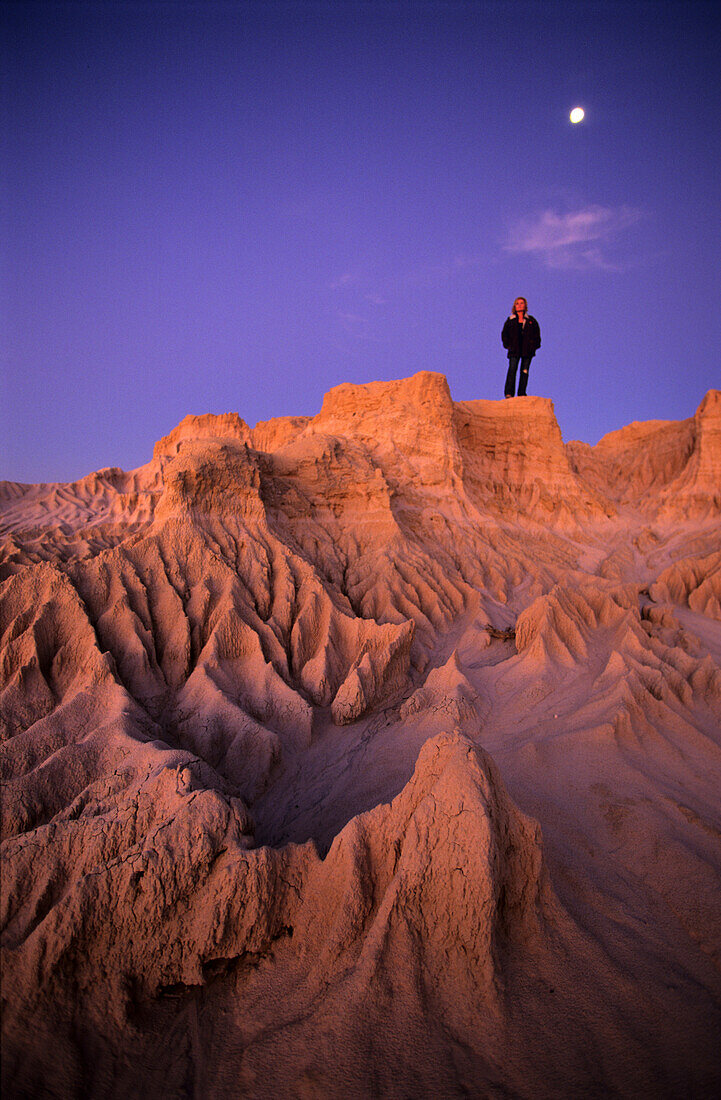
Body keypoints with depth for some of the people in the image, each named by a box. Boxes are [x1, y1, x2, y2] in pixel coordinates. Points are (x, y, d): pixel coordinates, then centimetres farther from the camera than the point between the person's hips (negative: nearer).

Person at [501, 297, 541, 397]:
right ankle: (509, 392, -20)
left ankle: (522, 393, 0)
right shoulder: (510, 320, 12)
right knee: (512, 369, -15)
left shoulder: (531, 320, 13)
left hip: (527, 350, 1)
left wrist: (534, 345, 2)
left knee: (525, 371, -2)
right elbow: (504, 334, 14)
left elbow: (537, 333, 14)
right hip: (514, 350, -1)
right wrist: (508, 344, 1)